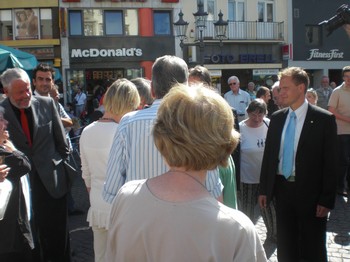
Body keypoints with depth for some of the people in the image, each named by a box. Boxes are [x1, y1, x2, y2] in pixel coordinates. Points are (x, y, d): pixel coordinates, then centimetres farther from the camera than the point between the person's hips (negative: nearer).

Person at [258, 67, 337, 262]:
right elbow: (268, 155, 9)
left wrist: (326, 200, -12)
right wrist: (264, 189, 7)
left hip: (310, 193, -4)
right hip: (282, 189, 4)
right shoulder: (277, 118, 5)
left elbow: (330, 162, -10)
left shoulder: (324, 119, -9)